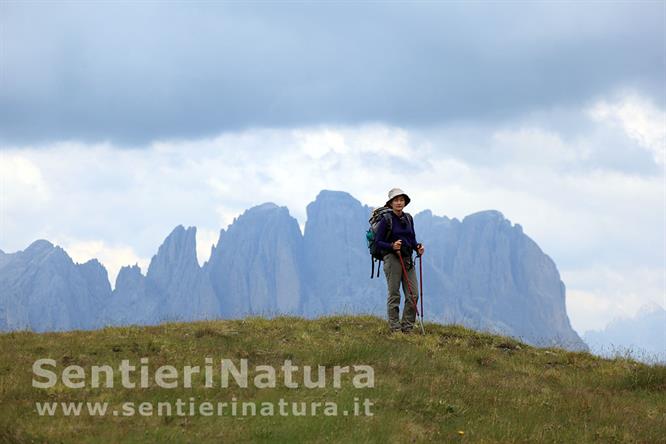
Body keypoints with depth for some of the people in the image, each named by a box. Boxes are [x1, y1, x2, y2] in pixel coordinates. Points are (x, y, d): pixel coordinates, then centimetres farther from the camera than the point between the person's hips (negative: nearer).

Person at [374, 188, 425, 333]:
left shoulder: (408, 218, 12)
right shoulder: (386, 220, -6)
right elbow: (379, 242, -6)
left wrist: (417, 247, -2)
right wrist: (392, 246, -23)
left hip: (408, 259, 6)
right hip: (392, 259, -6)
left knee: (413, 294, 1)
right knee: (394, 295, -3)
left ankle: (407, 327, 10)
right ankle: (395, 328, 3)